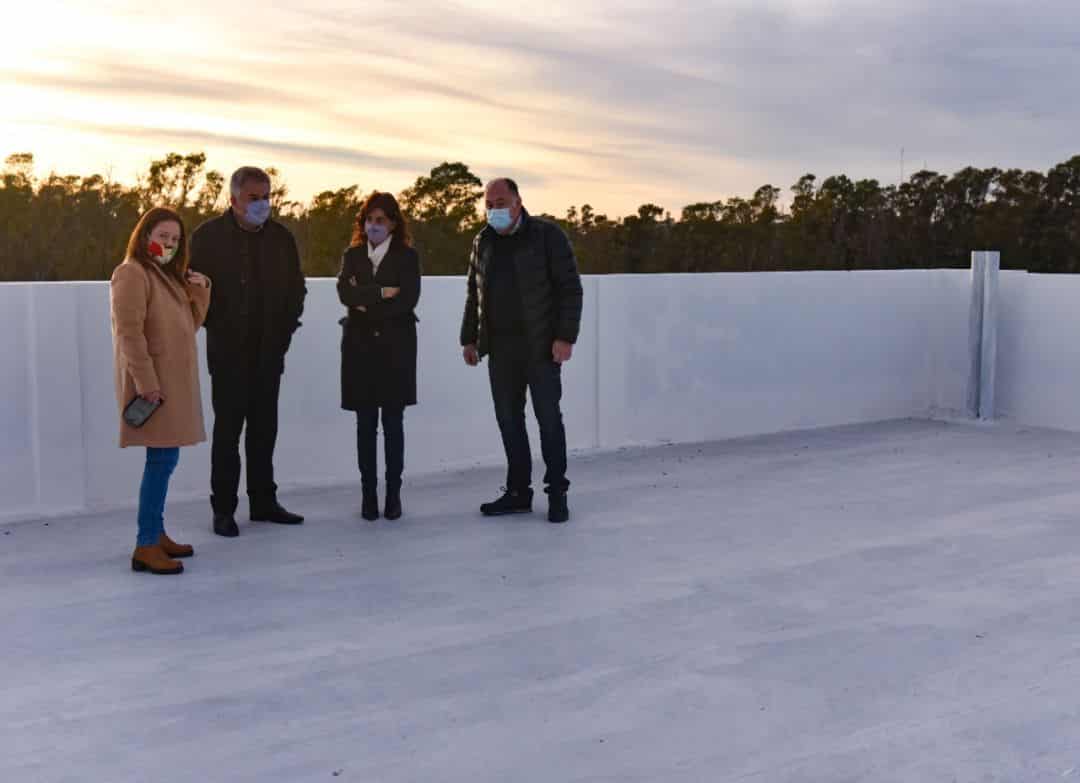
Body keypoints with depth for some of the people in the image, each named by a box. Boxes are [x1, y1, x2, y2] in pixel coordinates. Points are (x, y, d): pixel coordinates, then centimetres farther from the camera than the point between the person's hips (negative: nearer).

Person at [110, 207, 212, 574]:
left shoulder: (168, 276, 17)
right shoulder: (132, 273, -10)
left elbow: (189, 327, 17)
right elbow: (129, 332, -18)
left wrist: (200, 293, 2)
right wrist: (146, 383, -22)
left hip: (173, 382, 9)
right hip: (153, 383, -9)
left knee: (164, 459, 12)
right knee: (162, 459, -11)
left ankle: (156, 534, 20)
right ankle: (146, 546, -8)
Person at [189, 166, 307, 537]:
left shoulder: (281, 237, 6)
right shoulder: (208, 236, -5)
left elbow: (296, 288, 14)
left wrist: (285, 329, 6)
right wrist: (216, 326, -5)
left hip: (269, 350, 4)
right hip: (229, 352, -4)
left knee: (264, 429, 10)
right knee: (228, 430, 0)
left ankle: (263, 502, 20)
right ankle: (223, 509, 7)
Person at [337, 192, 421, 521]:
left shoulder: (407, 256, 3)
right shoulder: (352, 255, 11)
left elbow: (408, 300, -11)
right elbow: (345, 293, -7)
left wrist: (366, 303, -8)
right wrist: (382, 293, -16)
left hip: (395, 347, -2)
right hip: (360, 346, 2)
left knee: (393, 422, 1)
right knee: (365, 423, 3)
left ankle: (393, 493, 9)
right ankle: (369, 493, 9)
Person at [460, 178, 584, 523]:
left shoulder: (547, 235, -4)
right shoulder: (483, 242, 12)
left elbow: (569, 287, -7)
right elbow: (474, 294, 19)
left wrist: (565, 337, -14)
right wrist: (469, 338, 14)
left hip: (541, 348, -5)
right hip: (500, 350, 5)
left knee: (549, 419, 0)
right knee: (508, 420, 8)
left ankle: (557, 494, 10)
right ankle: (517, 492, 17)